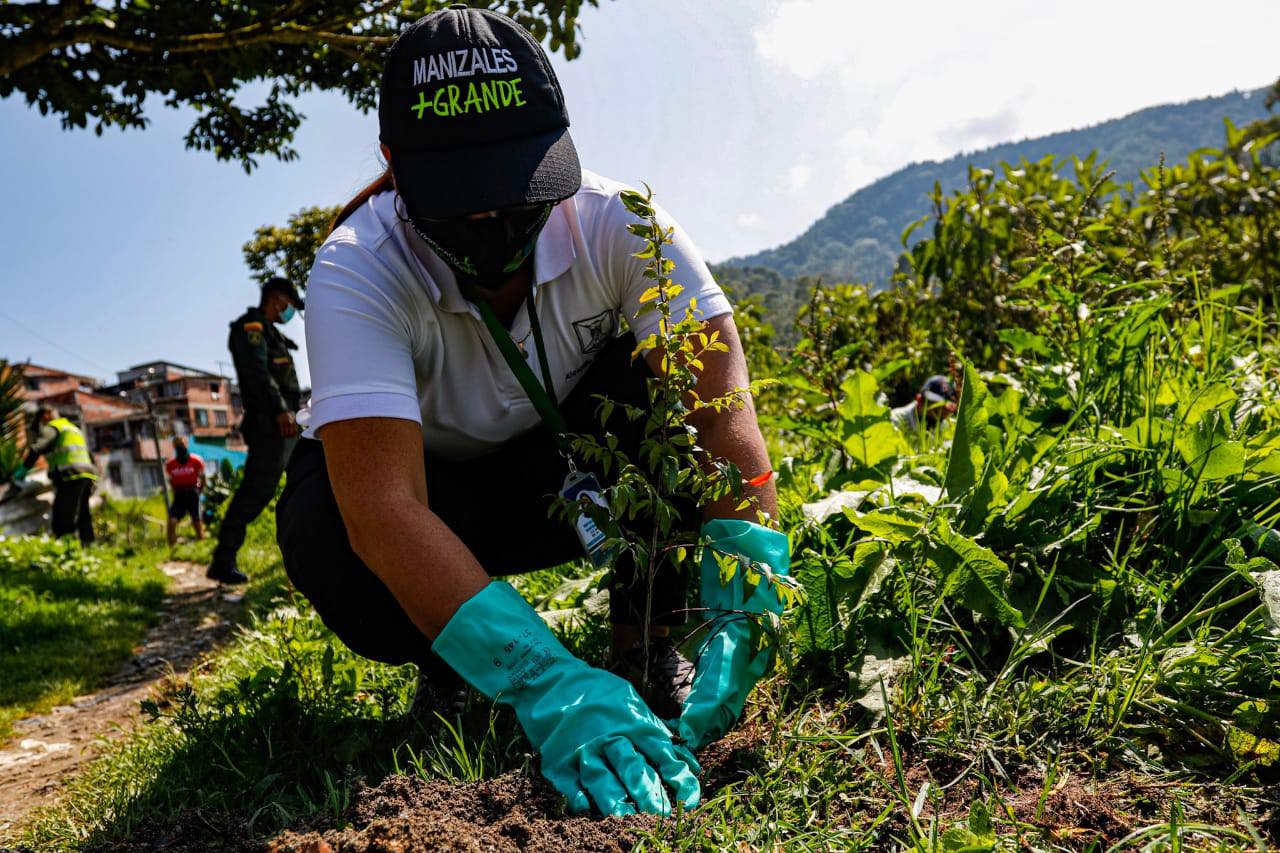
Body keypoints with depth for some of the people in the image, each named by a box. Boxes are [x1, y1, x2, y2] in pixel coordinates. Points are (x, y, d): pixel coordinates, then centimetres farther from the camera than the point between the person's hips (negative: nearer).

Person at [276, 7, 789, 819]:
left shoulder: (613, 225, -23)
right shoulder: (358, 274, -30)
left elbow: (720, 400, -32)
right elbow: (384, 506, -42)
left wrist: (743, 604, -46)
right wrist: (544, 682, -53)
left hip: (573, 477, 2)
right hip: (434, 496, -1)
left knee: (660, 374, -27)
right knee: (325, 528, -34)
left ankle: (650, 636, -11)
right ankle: (460, 675, -3)